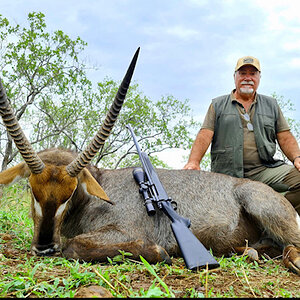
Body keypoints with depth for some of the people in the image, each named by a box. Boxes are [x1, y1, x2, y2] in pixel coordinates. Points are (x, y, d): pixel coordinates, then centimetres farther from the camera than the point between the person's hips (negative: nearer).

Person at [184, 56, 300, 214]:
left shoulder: (271, 105, 23)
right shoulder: (218, 105, 17)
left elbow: (285, 137, 18)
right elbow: (204, 135, 4)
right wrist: (193, 162, -13)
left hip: (264, 170, 2)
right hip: (226, 175, -2)